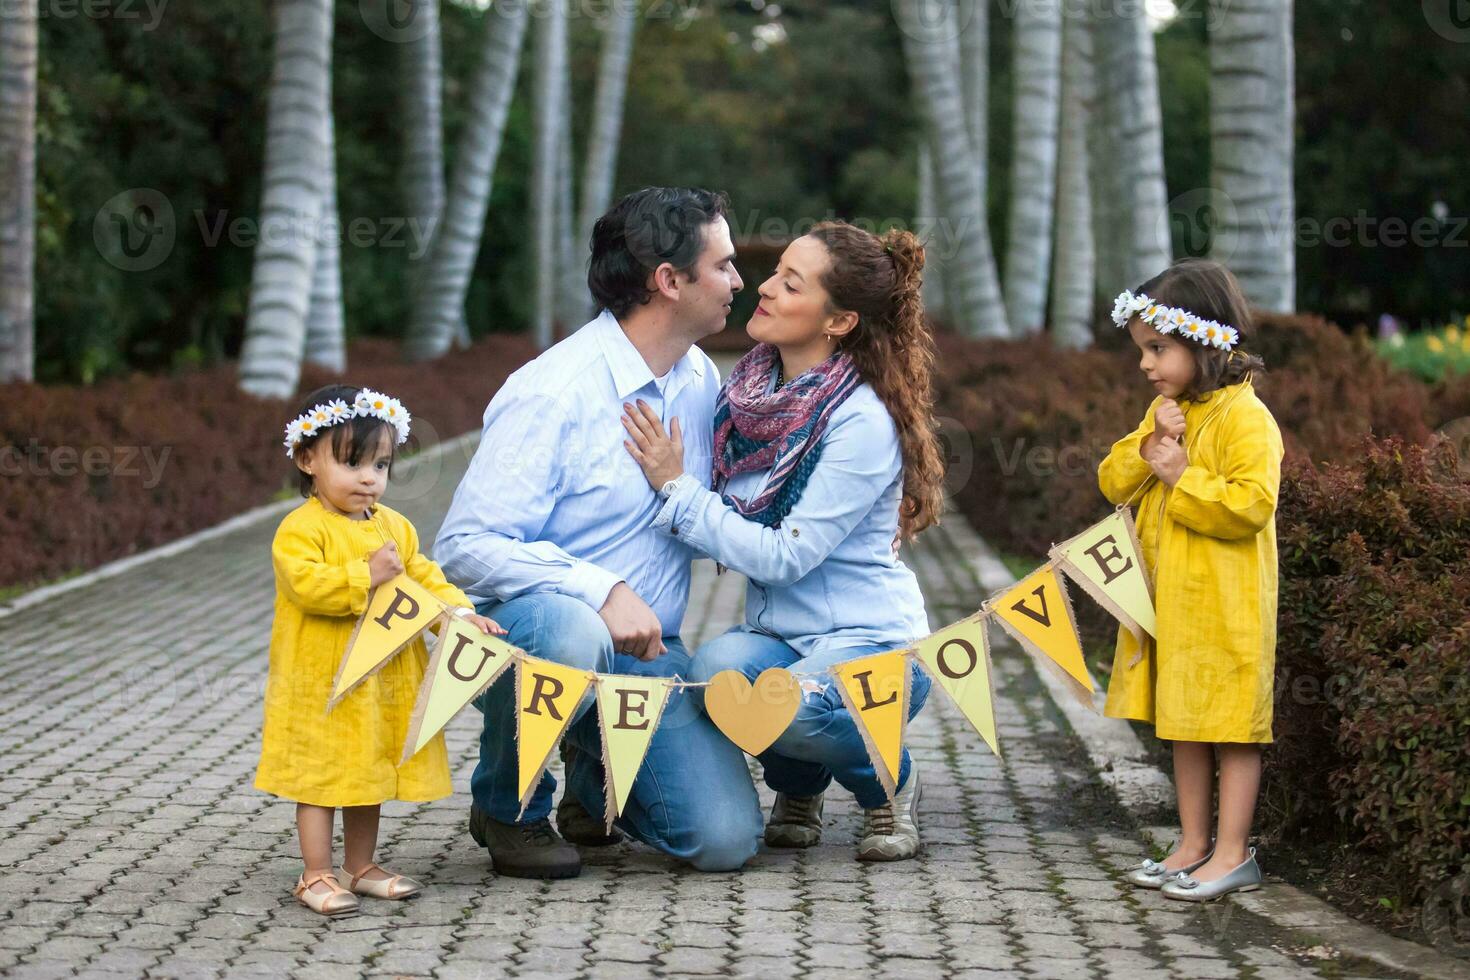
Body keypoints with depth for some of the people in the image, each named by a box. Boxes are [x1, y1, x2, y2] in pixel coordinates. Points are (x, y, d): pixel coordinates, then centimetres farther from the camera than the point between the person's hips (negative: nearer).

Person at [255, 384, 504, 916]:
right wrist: (366, 576, -26)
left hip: (383, 681, 7)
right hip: (321, 681, -7)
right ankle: (317, 876, 6)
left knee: (370, 772, 16)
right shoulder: (301, 528, -13)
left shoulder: (395, 527, 10)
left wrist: (460, 610, -5)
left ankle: (360, 867, 28)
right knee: (322, 776, 0)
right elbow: (304, 584, -25)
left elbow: (424, 578, 12)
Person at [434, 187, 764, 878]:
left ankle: (596, 773, 20)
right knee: (569, 635, -42)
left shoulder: (702, 382, 7)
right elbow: (465, 545, -21)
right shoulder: (552, 393, -17)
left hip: (646, 651, 6)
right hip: (522, 626, -5)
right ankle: (506, 806, -10)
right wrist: (601, 592, -33)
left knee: (726, 839, -14)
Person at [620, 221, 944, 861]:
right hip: (776, 634, 5)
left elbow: (784, 556, -21)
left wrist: (677, 487, -18)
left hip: (869, 640, -5)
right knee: (718, 668, -30)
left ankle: (888, 780, 0)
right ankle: (798, 785, 4)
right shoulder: (749, 388, 3)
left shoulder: (863, 423, -18)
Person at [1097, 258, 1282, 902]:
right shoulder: (1165, 411, 12)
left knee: (1232, 726, -1)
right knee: (1184, 725, 14)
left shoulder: (1246, 418, -15)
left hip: (1225, 607, -9)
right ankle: (1193, 846, 22)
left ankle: (1233, 854, 5)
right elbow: (1114, 483, 10)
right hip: (1167, 601, 9)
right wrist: (1149, 447, -8)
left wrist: (1182, 474, -19)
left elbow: (1251, 504, -24)